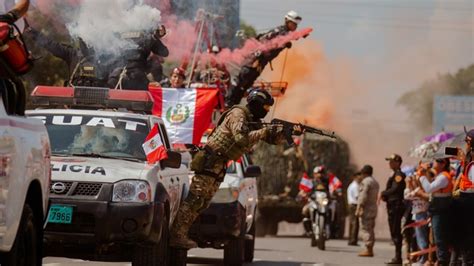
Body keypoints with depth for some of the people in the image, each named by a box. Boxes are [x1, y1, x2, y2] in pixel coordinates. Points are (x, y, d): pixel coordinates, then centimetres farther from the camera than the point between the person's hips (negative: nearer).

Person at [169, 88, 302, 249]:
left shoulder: (253, 121, 17)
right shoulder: (238, 114, -12)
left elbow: (273, 139, 18)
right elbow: (241, 138, -26)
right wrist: (265, 132, -21)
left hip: (219, 165, 10)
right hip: (209, 161, -10)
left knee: (202, 203, 8)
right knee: (195, 199, -13)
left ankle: (180, 234, 10)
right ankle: (176, 235, -15)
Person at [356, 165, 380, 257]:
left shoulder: (365, 182, -12)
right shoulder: (375, 182, 18)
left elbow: (363, 196, -19)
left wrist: (358, 209, -19)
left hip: (366, 208, -10)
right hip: (373, 207, 10)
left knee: (365, 229, -9)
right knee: (370, 229, 13)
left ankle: (368, 249, -14)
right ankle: (370, 249, 15)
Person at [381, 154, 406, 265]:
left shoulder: (398, 175, -11)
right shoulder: (395, 174, 20)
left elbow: (395, 189, -21)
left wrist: (384, 193, -6)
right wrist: (385, 196, 4)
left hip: (396, 206, -10)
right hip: (392, 206, 10)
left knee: (396, 233, -10)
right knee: (395, 233, 12)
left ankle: (398, 257, -10)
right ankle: (397, 256, 16)